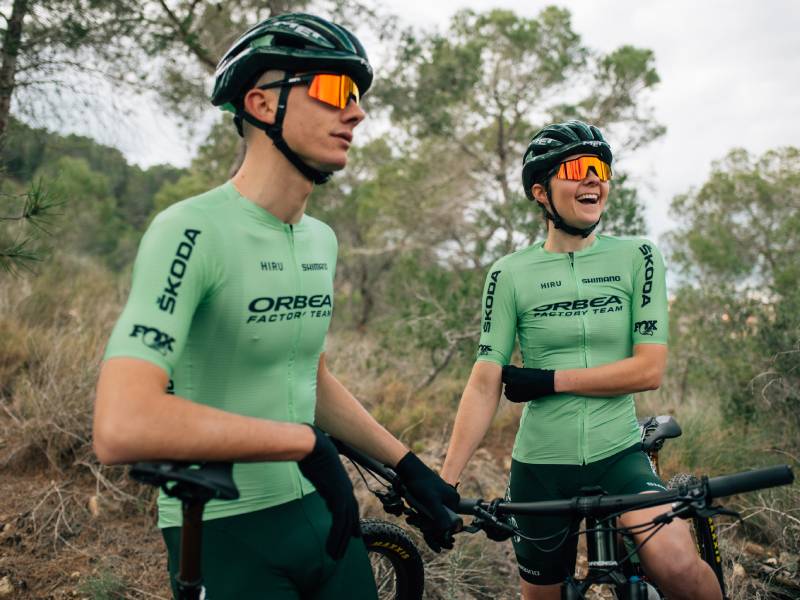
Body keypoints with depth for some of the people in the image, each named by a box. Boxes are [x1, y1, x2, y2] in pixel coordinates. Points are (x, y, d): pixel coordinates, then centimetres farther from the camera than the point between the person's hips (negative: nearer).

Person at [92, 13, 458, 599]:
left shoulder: (322, 240, 6)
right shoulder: (193, 233, -21)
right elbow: (123, 427, -33)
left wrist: (410, 466, 11)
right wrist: (305, 441, -26)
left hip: (322, 508, 7)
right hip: (227, 534, -7)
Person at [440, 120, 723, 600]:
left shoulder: (637, 257, -1)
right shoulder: (510, 274, -3)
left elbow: (650, 369, -8)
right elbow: (485, 386, -7)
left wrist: (550, 380, -14)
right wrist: (445, 480, -14)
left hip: (618, 455, 0)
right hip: (540, 467, 1)